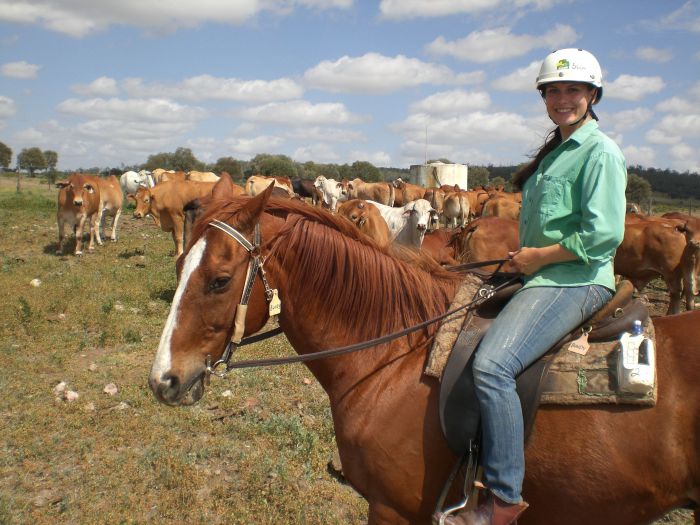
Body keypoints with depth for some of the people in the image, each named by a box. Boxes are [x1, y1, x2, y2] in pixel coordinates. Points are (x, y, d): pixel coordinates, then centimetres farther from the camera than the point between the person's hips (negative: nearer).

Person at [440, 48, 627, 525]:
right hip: (541, 278, 10)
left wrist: (538, 256, -13)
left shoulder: (600, 152, -8)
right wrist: (522, 258, 9)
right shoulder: (554, 151, 19)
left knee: (492, 364, -29)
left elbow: (604, 235, -19)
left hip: (576, 283, -10)